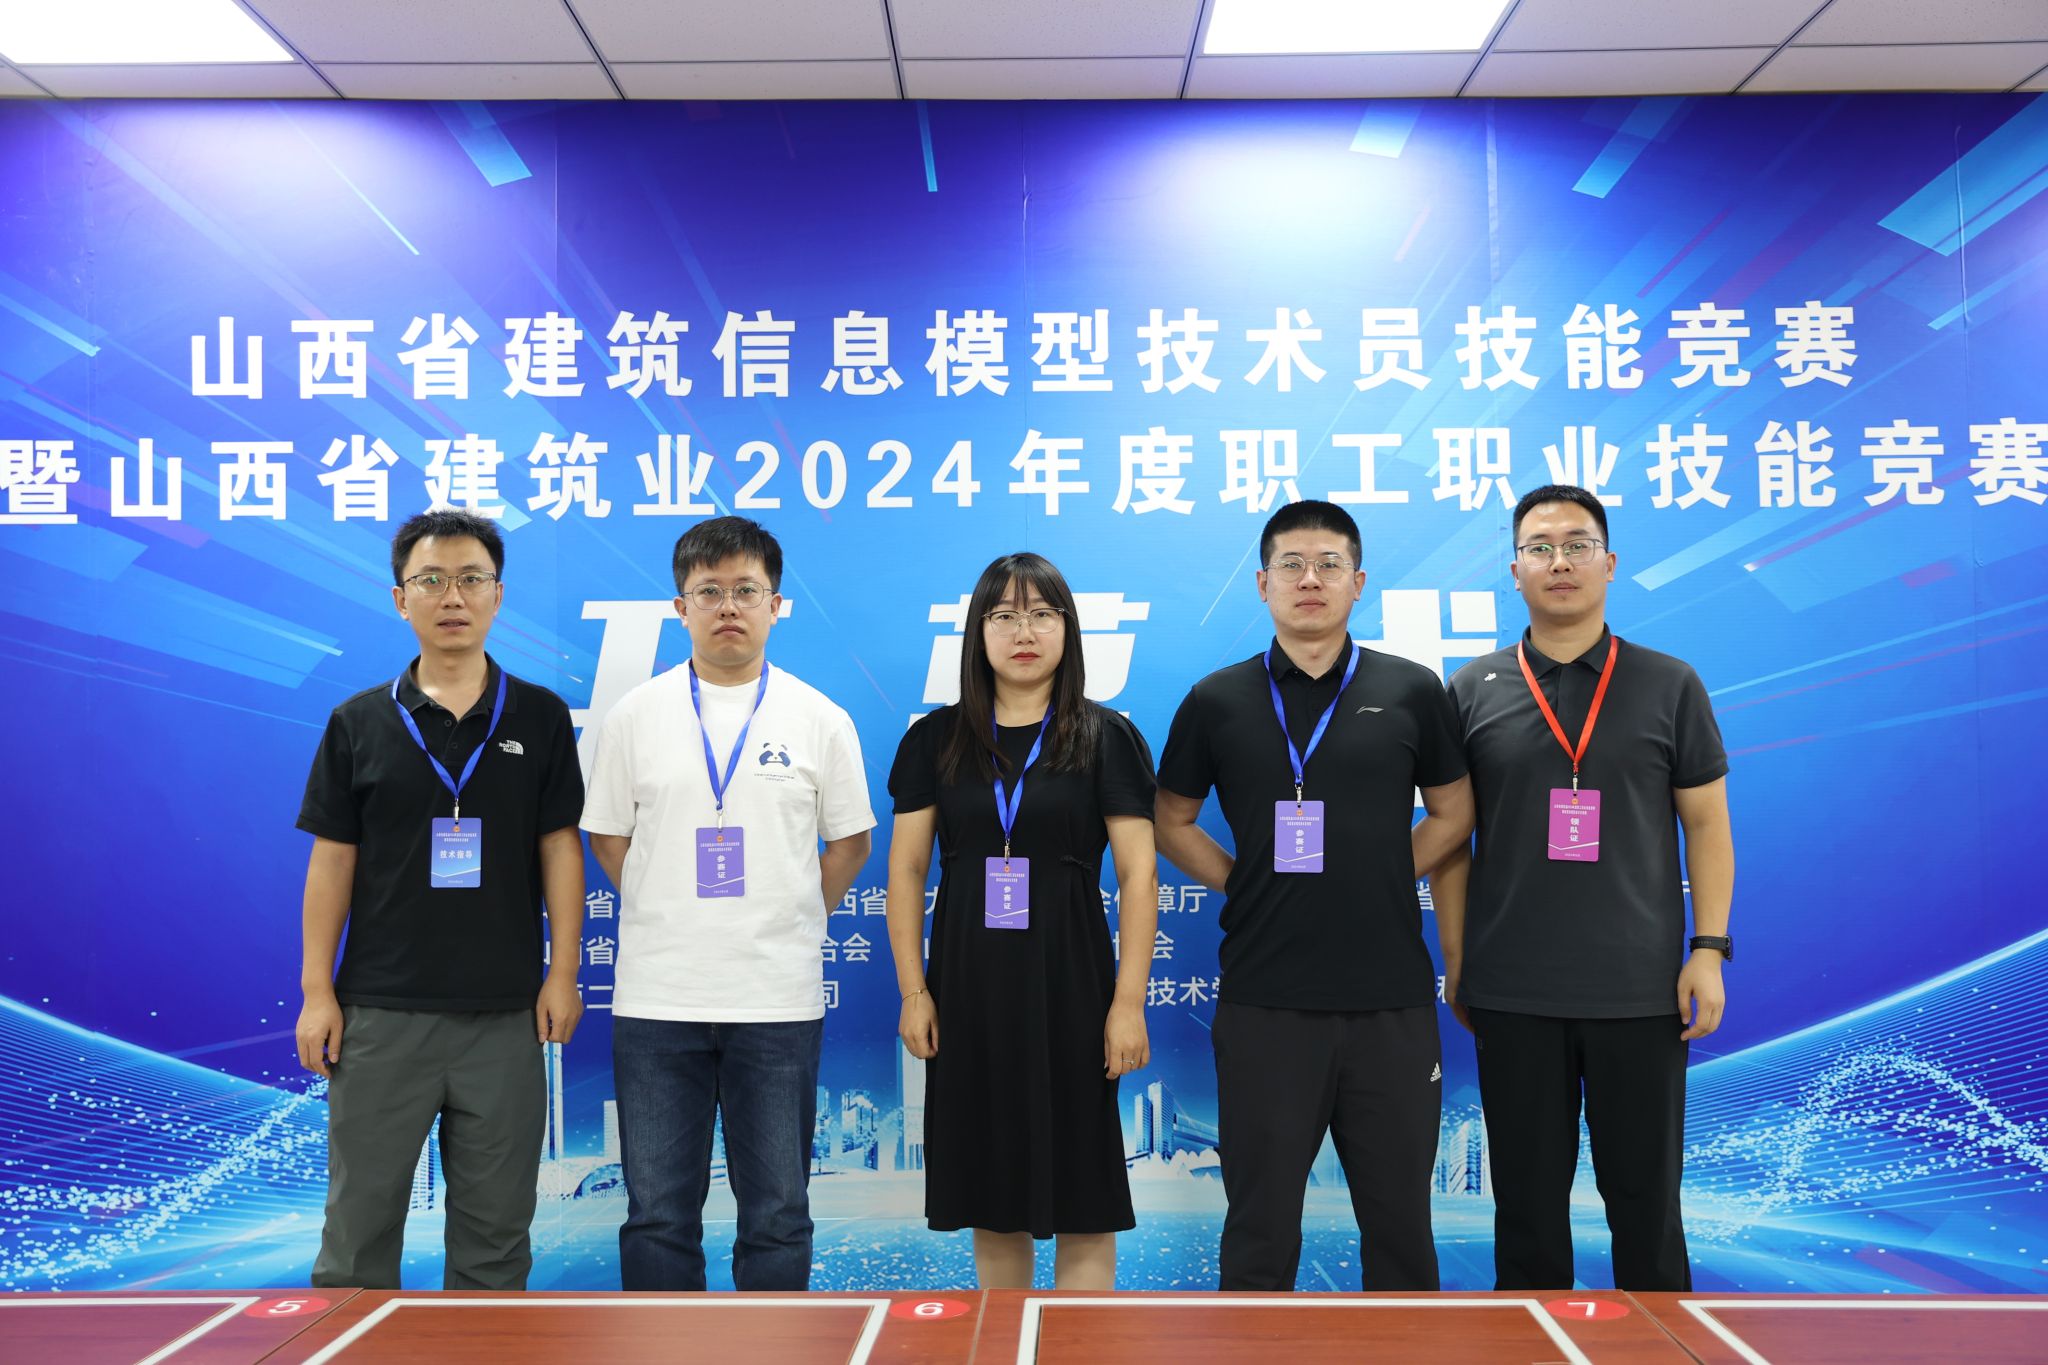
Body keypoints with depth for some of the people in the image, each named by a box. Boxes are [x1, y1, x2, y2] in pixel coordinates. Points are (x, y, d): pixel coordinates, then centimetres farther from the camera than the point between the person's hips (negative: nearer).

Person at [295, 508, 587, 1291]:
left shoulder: (539, 717, 2)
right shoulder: (359, 722, 2)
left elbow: (560, 849, 2)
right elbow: (332, 861, 3)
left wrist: (563, 971, -4)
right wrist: (316, 991, -1)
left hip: (503, 1014, 0)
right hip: (380, 1012, 0)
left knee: (494, 1226, 9)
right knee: (359, 1219, 8)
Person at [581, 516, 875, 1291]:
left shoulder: (820, 720, 1)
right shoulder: (635, 717, 3)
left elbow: (849, 842, 9)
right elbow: (608, 838, 10)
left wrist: (792, 923, 4)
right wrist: (666, 917, 5)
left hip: (779, 999, 0)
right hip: (656, 996, 1)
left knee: (777, 1215, 9)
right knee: (658, 1215, 10)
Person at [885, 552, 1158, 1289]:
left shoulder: (1107, 738, -1)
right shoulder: (936, 740, 5)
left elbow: (1138, 876, -4)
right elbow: (906, 870, 6)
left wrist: (1129, 1001, -9)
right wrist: (913, 990, 0)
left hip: (1068, 986, -2)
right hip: (968, 989, 3)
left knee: (1081, 1193, 2)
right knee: (988, 1187, 12)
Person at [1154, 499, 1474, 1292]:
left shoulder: (1411, 692, 3)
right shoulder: (1218, 701, 2)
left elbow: (1452, 812, 12)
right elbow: (1172, 820, 11)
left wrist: (1384, 878, 1)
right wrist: (1238, 883, 0)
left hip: (1391, 998, 1)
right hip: (1264, 999, 0)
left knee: (1398, 1220, 12)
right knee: (1260, 1228, 9)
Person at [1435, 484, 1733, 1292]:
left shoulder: (1670, 686, 3)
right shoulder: (1473, 691, 3)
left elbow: (1707, 825, 4)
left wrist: (1710, 947, -5)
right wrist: (1454, 963, 3)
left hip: (1640, 989, 0)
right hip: (1512, 992, 1)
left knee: (1644, 1195, 9)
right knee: (1527, 1199, 11)